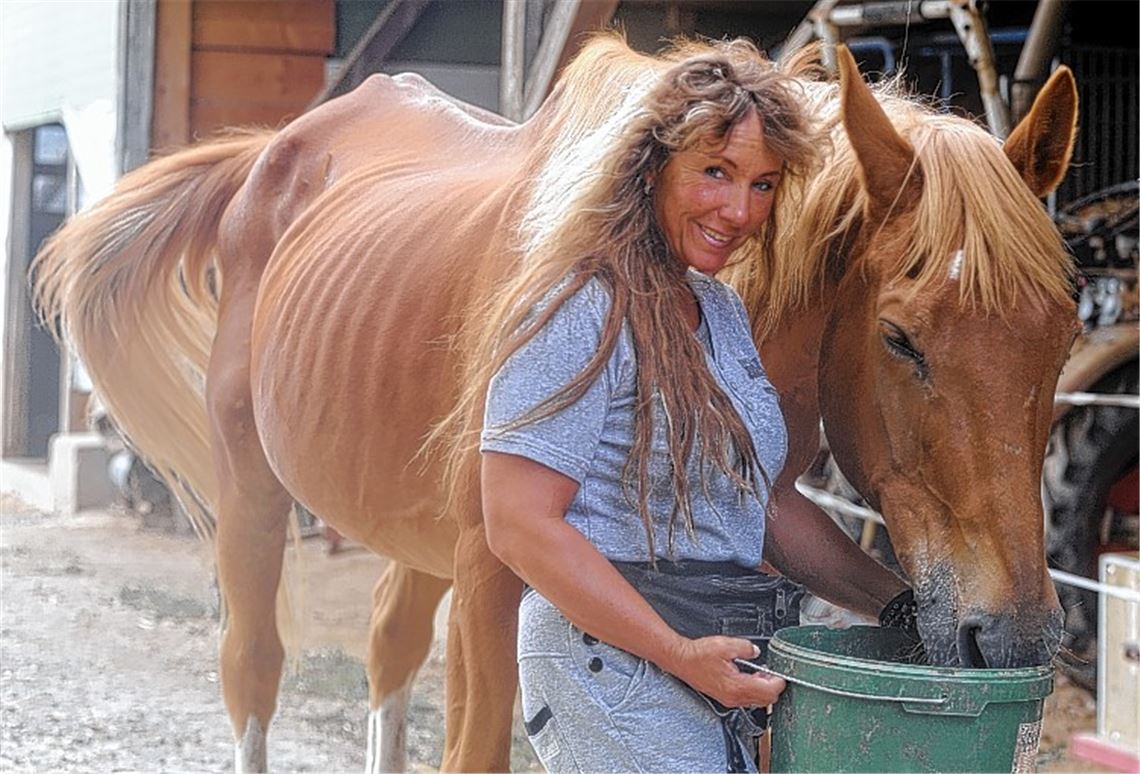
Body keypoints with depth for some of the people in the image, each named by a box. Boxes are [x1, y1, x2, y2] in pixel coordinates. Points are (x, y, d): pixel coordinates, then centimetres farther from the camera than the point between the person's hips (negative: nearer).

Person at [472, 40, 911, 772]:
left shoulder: (723, 312, 13)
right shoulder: (580, 313, -15)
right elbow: (520, 526, -20)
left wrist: (894, 595, 11)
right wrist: (682, 654, -22)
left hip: (729, 656, 9)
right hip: (616, 669, -9)